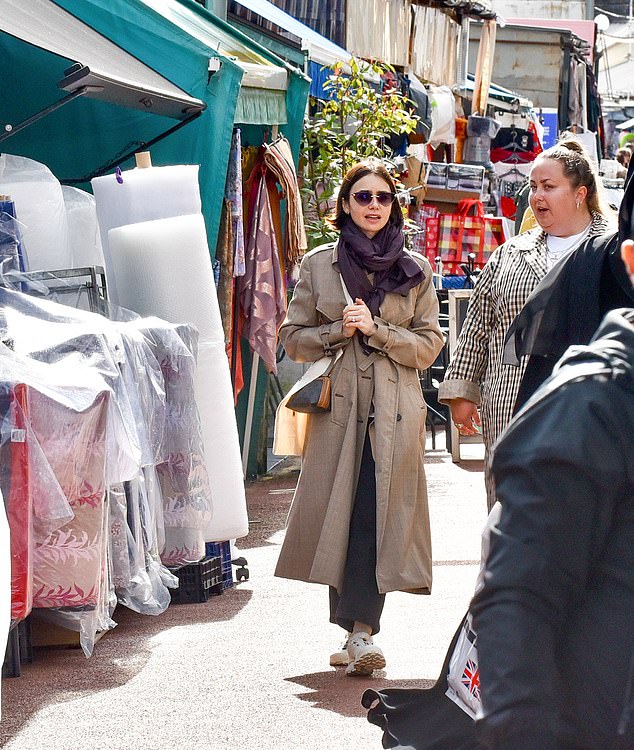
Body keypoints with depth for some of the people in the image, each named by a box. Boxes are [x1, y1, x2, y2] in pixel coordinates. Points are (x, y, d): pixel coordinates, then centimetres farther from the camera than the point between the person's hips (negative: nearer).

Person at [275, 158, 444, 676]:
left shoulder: (415, 270, 9)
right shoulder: (318, 265, 9)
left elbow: (429, 345, 5)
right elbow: (294, 338, 10)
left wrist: (376, 330, -9)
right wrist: (339, 331, -7)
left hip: (394, 410, -1)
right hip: (336, 405, 1)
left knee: (376, 515, -12)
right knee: (339, 515, -1)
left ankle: (359, 632, -16)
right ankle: (360, 631, 10)